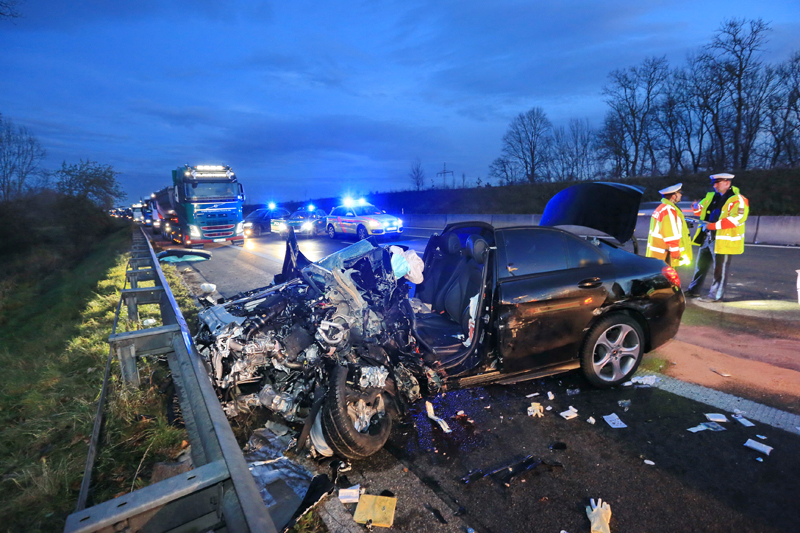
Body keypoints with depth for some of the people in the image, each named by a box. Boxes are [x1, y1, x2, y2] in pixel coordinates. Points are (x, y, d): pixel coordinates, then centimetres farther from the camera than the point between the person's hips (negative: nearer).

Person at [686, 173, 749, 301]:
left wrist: (713, 225, -28)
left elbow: (736, 219, -23)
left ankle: (716, 295, 15)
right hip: (707, 237, 7)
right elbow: (700, 210, 20)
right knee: (701, 265, 16)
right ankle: (694, 290, 28)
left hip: (723, 240, -7)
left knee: (720, 270, 4)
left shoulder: (738, 200, -12)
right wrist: (696, 206, -5)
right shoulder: (712, 196, 10)